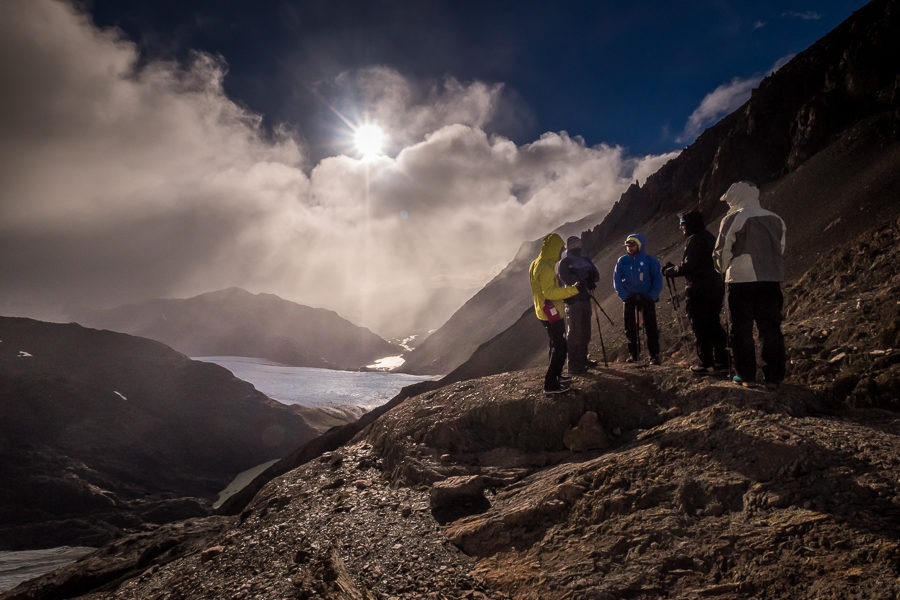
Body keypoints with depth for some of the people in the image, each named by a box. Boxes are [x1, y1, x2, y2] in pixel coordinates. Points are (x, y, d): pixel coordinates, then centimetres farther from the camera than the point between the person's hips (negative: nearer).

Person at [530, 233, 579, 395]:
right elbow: (550, 292, -28)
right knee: (560, 348, -6)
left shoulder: (536, 264, 11)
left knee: (556, 345, 22)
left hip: (545, 313, 10)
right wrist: (574, 289, -30)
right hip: (552, 314, -10)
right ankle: (550, 385, -4)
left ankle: (555, 375, 33)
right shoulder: (546, 267, -21)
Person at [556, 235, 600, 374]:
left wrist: (590, 278, -16)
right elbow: (567, 279, -19)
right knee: (574, 332, -7)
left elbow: (596, 275, 7)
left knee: (585, 332, 15)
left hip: (585, 299, 7)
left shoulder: (585, 260, 17)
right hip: (573, 301, -7)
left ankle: (583, 359, 28)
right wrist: (586, 280, -22)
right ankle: (573, 365, -4)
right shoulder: (564, 263, -4)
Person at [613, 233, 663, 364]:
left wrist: (652, 296, -10)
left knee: (651, 327, -6)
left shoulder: (650, 260, -2)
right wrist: (624, 296, -5)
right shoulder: (622, 261, 4)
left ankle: (654, 355, -1)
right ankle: (633, 354, 13)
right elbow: (617, 280, 6)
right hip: (630, 298, 2)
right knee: (630, 327, 3)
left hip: (647, 298, -2)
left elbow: (658, 279, 0)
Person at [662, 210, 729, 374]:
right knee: (713, 325, 15)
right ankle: (722, 361, 17)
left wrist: (670, 271, -3)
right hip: (716, 287, 9)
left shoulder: (695, 240, -14)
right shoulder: (710, 237, 15)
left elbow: (688, 266, -19)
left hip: (699, 290, -9)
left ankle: (705, 363, 3)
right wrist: (674, 268, 16)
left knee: (700, 327, -1)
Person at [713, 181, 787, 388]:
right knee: (771, 329, 8)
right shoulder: (775, 219, 8)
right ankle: (774, 376, 10)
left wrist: (723, 269, 17)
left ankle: (746, 375, 10)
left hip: (741, 281, -4)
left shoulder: (733, 220, -6)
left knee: (742, 330, 6)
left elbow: (722, 252, -3)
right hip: (771, 280, 4)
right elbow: (781, 252, 12)